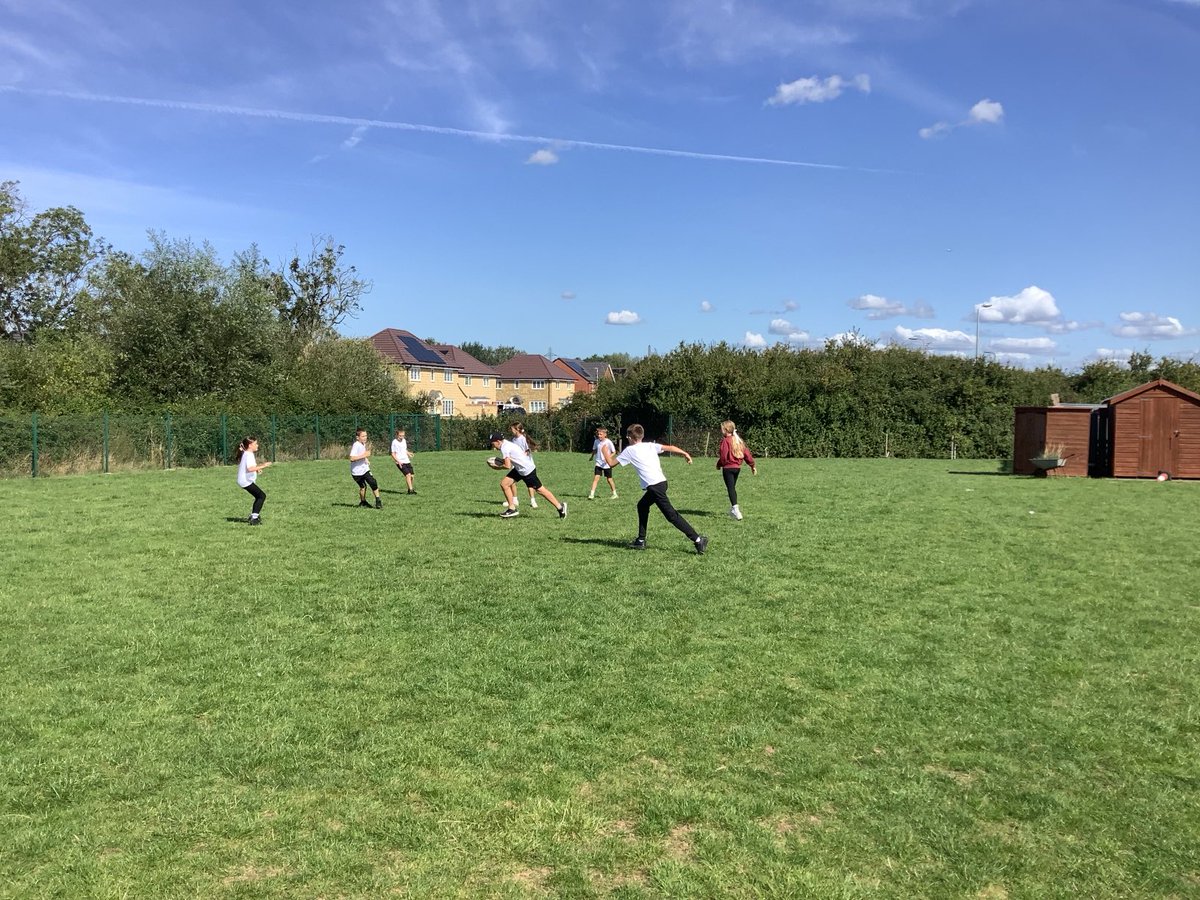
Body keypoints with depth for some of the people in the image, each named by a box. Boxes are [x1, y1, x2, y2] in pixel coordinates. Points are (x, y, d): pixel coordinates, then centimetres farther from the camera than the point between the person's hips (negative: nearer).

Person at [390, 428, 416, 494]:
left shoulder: (404, 440, 10)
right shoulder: (394, 442, -10)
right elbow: (393, 454, -9)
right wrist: (398, 461, -19)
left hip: (407, 461, 6)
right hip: (400, 463, -6)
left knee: (411, 476, 3)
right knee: (408, 474, -20)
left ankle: (410, 488, 23)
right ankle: (411, 489, -19)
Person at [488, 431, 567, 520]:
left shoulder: (504, 448, -19)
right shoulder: (507, 444, 9)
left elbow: (508, 466, -23)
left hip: (527, 470, -10)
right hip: (519, 469, 10)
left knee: (540, 490, -1)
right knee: (504, 483, 4)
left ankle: (560, 507, 9)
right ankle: (512, 509, 9)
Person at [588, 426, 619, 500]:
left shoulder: (608, 442, -15)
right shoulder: (596, 441, -3)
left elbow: (614, 452, -8)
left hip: (607, 464, -2)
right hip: (599, 463, 2)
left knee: (609, 479, 9)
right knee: (596, 478, -12)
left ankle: (615, 494, 26)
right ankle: (591, 494, -15)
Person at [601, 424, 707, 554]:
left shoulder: (629, 451, 2)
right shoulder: (650, 445, 15)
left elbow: (611, 463, 10)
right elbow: (669, 447, 2)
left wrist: (606, 452, 27)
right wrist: (685, 453, 3)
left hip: (654, 486, -8)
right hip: (661, 481, 8)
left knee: (671, 515, -7)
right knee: (642, 506, 25)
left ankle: (698, 540, -12)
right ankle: (641, 541, 27)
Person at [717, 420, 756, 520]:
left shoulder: (726, 441, -14)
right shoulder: (739, 440, 10)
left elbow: (723, 456, -17)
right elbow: (746, 453, 11)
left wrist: (719, 464, 0)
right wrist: (752, 465, 17)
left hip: (728, 468, -8)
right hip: (737, 467, 8)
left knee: (730, 489, -8)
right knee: (733, 488, 19)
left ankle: (735, 509, -21)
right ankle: (733, 509, 26)